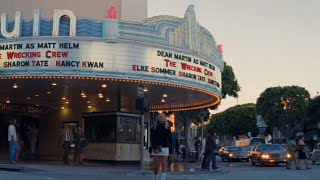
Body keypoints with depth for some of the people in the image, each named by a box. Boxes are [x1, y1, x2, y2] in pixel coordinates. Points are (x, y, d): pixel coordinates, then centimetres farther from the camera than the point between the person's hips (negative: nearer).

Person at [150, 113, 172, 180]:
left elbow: (170, 139, 7)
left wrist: (170, 150, 1)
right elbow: (152, 139, 0)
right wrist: (155, 147, -13)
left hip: (164, 149, 0)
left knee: (164, 166, -7)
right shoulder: (154, 127, 6)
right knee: (156, 166, 3)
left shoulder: (167, 128, 8)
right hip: (156, 148, 0)